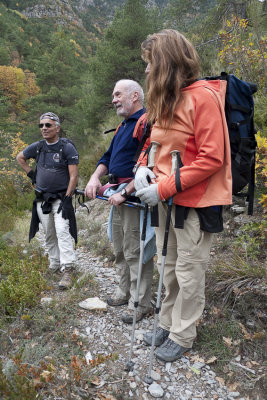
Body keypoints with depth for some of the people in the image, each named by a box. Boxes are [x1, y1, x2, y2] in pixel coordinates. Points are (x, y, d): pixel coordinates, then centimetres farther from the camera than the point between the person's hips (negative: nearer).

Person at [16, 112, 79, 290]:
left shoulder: (67, 147, -9)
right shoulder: (37, 147, 6)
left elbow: (73, 176, -13)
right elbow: (20, 157, 25)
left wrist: (67, 199, -17)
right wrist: (31, 175, 13)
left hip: (61, 198, -5)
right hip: (42, 199, 5)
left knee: (63, 231, -17)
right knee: (49, 235, 12)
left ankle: (68, 270, -15)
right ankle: (54, 264, 28)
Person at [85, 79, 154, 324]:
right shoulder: (123, 125, 20)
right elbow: (109, 156, 22)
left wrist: (125, 192, -24)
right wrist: (95, 177, 3)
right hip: (119, 194, 10)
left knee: (135, 252, -2)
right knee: (120, 249, 18)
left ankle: (140, 304, 14)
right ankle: (125, 292, 34)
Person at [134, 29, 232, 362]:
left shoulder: (203, 96, -14)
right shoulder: (165, 99, 12)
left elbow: (212, 158, -20)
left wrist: (164, 187, -21)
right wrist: (144, 166, -1)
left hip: (195, 200, -7)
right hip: (165, 197, 8)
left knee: (188, 271, 6)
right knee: (168, 266, 17)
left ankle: (182, 336, 25)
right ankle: (167, 323, 35)